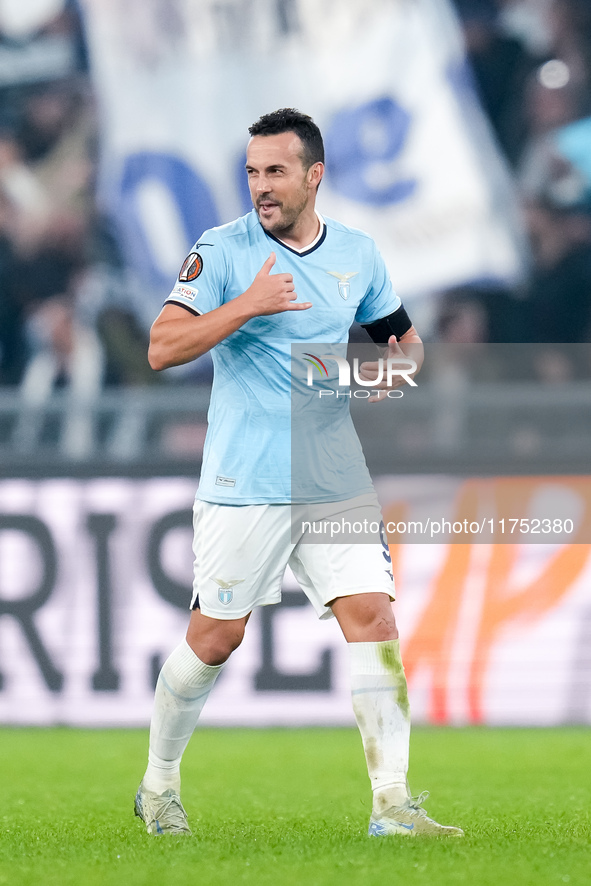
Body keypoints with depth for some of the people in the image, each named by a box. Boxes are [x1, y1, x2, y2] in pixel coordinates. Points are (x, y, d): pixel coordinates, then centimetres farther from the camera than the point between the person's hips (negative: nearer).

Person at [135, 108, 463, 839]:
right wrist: (248, 305, -24)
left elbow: (400, 334, 24)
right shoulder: (222, 251, -6)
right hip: (244, 485, -3)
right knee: (215, 638, 3)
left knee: (373, 618, -10)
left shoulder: (357, 254, 8)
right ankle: (159, 786, 25)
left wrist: (394, 367, 1)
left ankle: (391, 804, -11)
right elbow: (162, 348, -15)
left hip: (334, 480, 3)